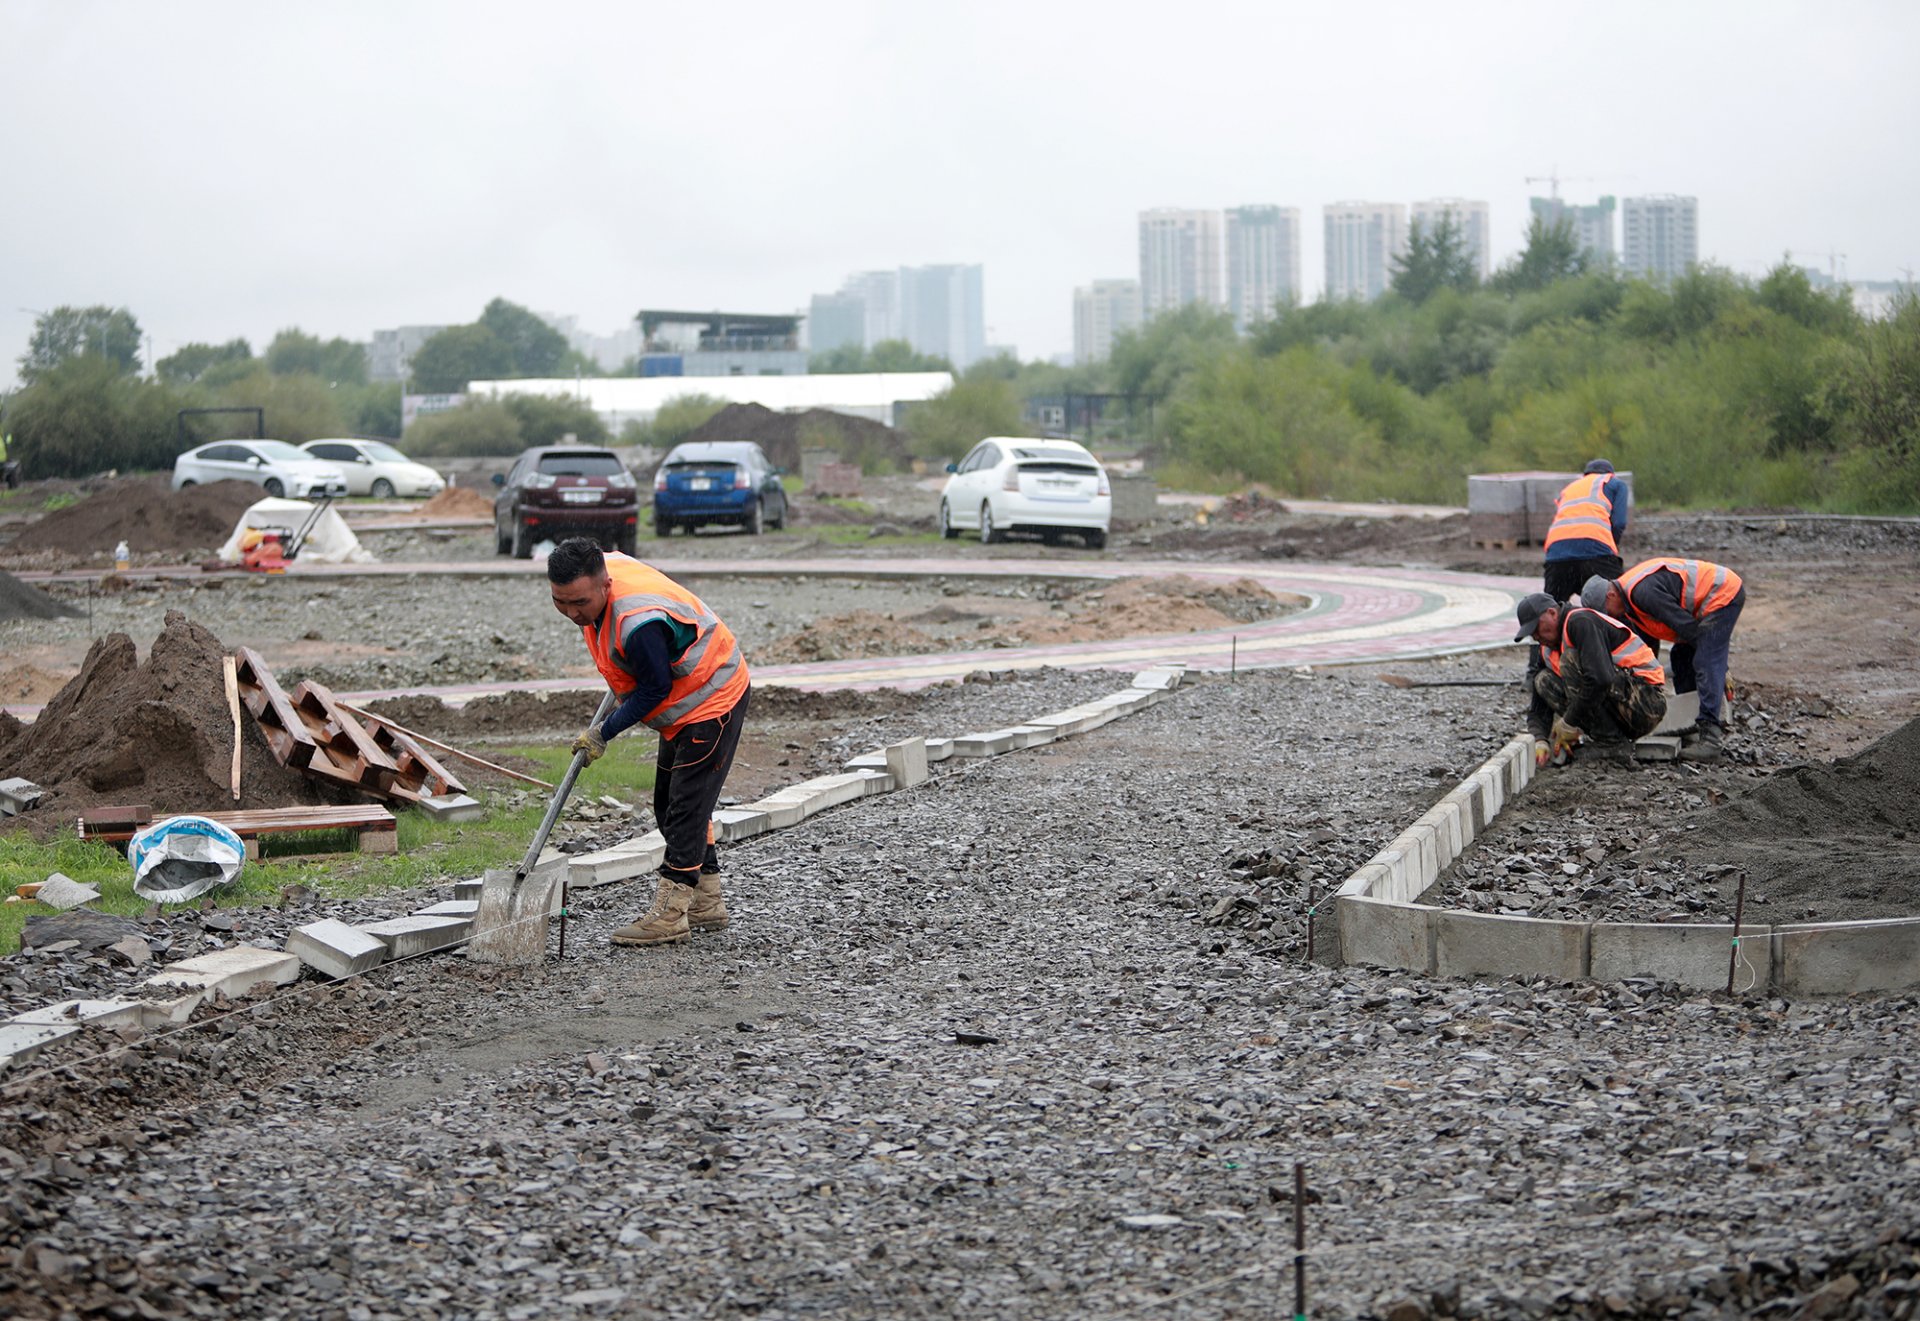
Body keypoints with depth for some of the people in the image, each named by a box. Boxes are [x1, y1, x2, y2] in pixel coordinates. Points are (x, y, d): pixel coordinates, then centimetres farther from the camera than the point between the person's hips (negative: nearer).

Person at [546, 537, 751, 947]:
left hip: (713, 701, -11)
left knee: (685, 806, -10)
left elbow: (655, 690, -25)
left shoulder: (639, 623, -37)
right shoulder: (603, 566, -10)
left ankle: (670, 914, -7)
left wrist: (604, 733, -16)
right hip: (685, 700, 11)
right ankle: (706, 902, 25)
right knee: (670, 804, 16)